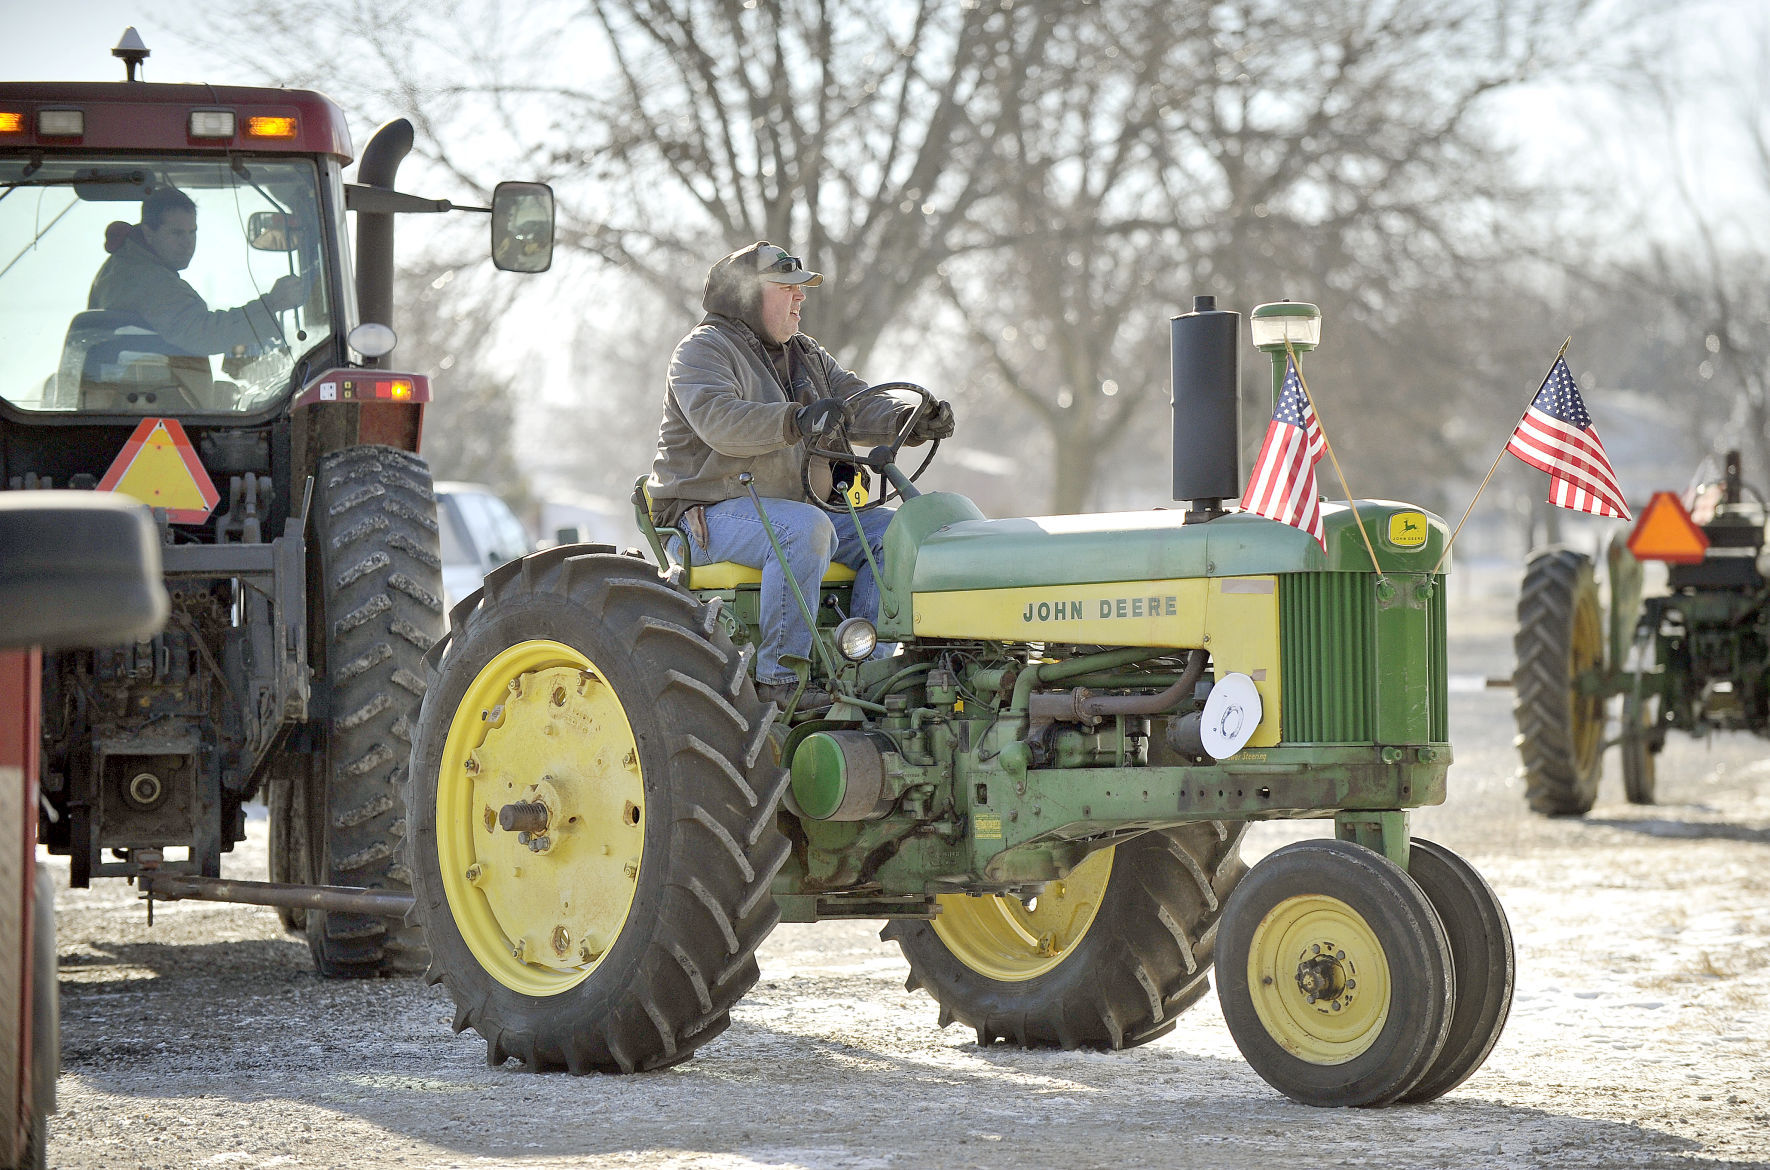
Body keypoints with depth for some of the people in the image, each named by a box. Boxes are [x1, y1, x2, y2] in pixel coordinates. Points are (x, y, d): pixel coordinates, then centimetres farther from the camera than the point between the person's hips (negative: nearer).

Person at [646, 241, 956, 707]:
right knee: (805, 529, -36)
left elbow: (859, 406, 11)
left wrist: (913, 420, -12)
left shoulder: (807, 357, 21)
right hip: (715, 510, -8)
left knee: (889, 530, -11)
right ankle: (778, 677, -34)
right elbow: (719, 421, -26)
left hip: (797, 506, 8)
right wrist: (796, 420, -41)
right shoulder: (703, 350, -6)